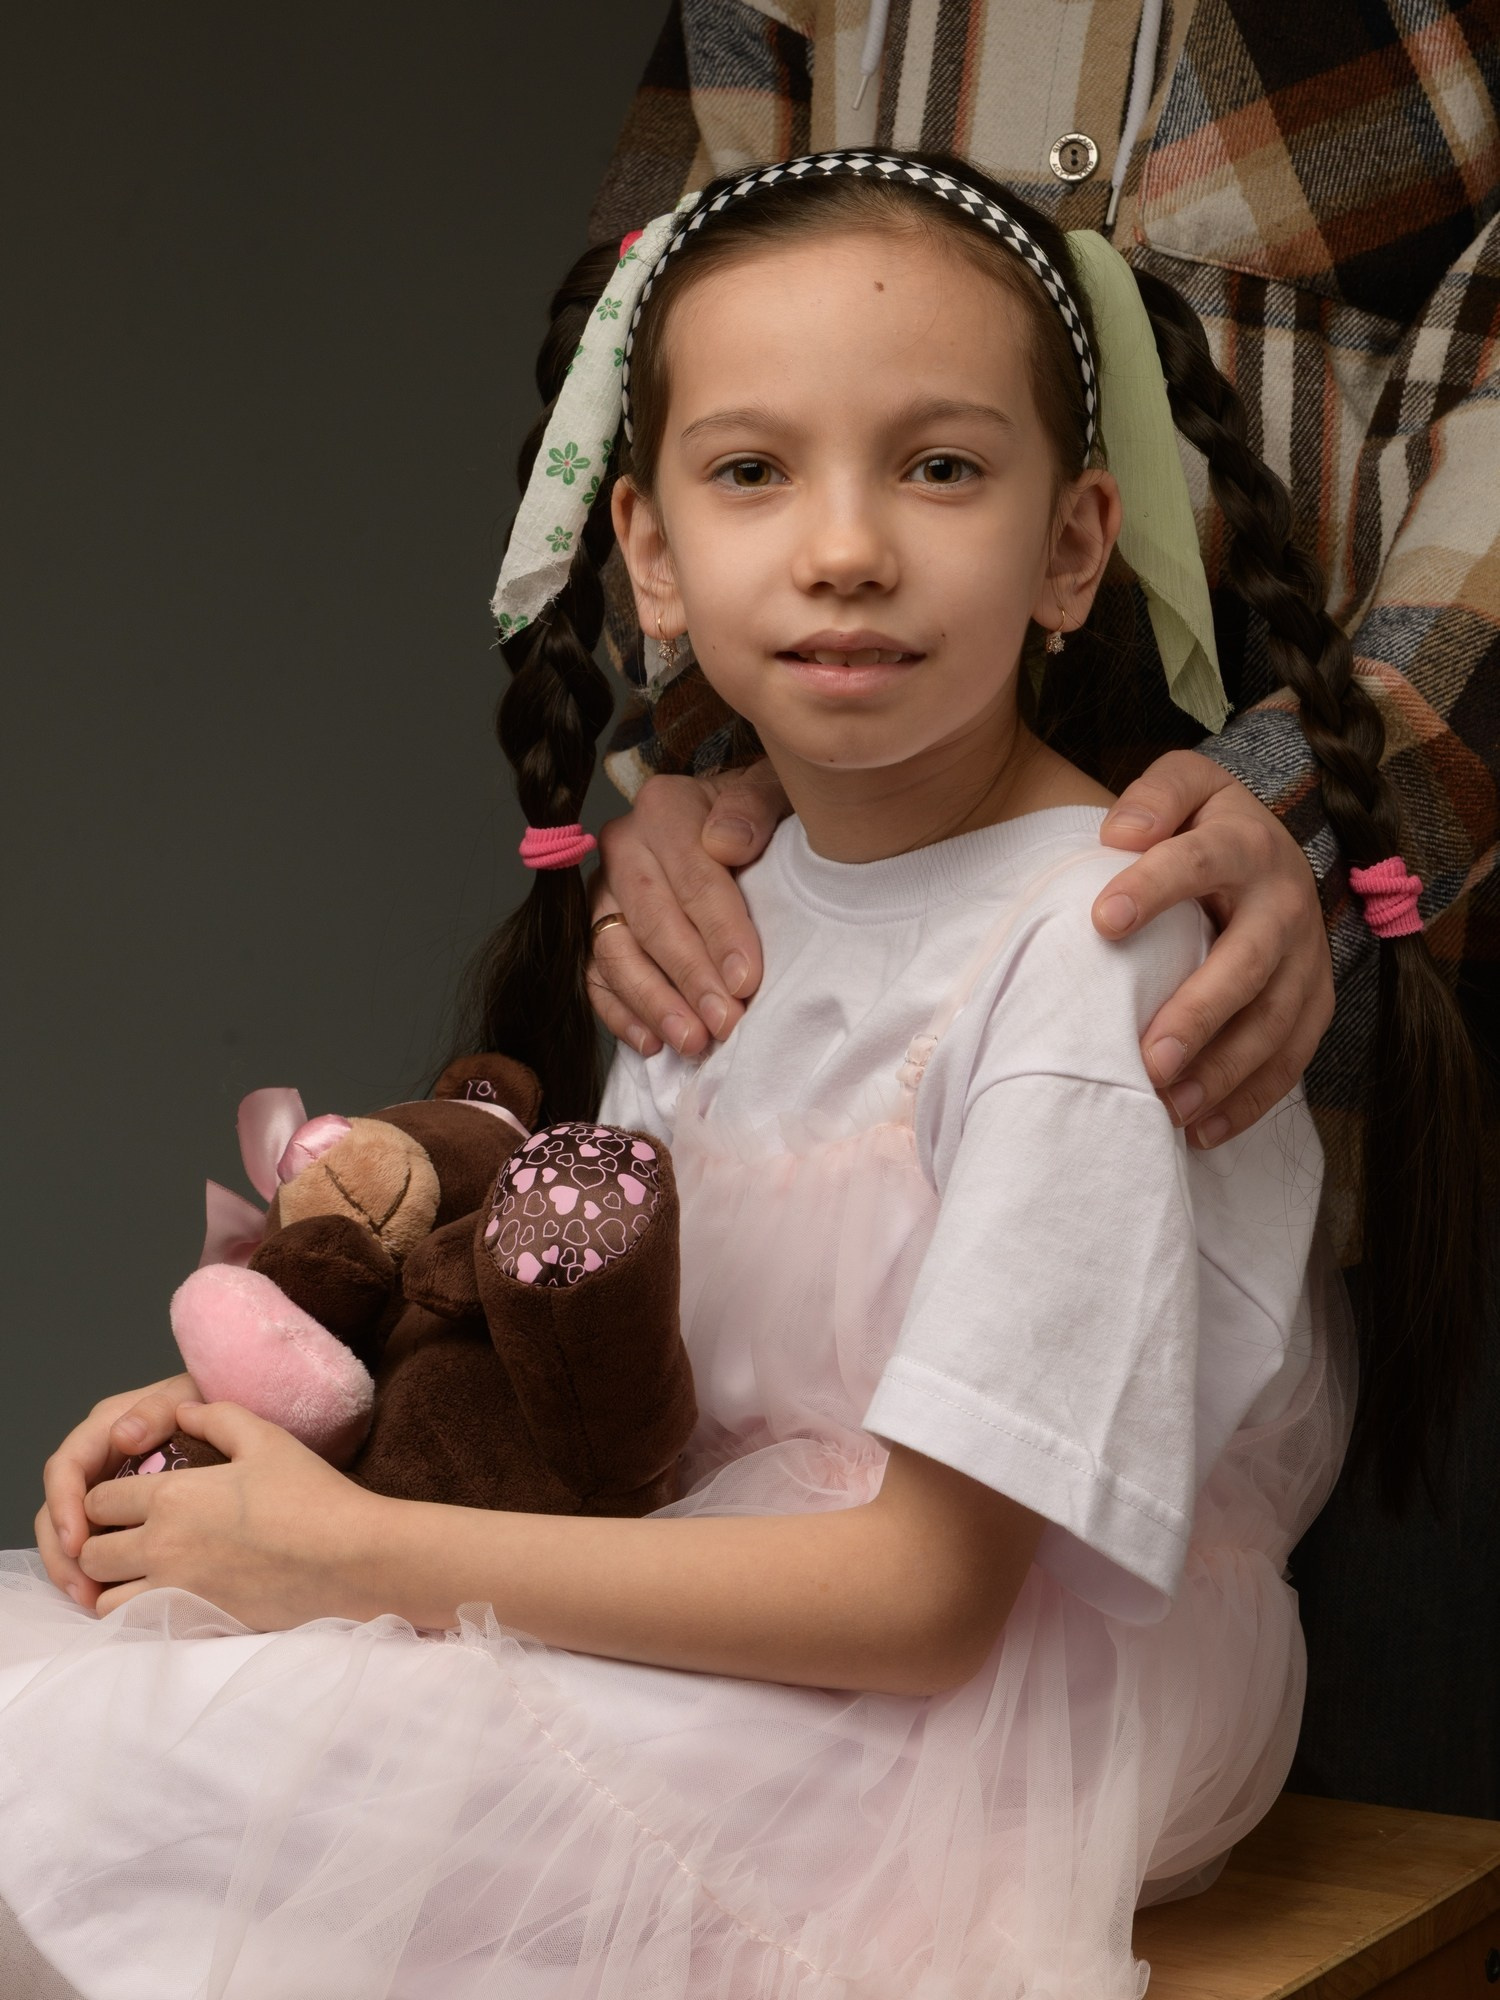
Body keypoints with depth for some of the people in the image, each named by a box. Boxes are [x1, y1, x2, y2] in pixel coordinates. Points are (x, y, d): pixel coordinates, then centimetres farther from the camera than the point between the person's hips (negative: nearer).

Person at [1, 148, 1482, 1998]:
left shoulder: (1086, 950, -22)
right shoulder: (720, 915, 3)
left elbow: (926, 1591, -23)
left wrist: (354, 1550, -21)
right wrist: (256, 1417, -2)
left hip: (1011, 1682, -7)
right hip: (742, 1599, 7)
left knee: (180, 1787, -22)